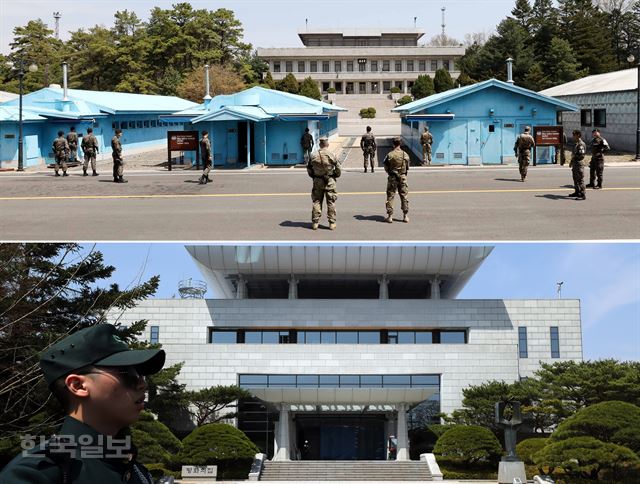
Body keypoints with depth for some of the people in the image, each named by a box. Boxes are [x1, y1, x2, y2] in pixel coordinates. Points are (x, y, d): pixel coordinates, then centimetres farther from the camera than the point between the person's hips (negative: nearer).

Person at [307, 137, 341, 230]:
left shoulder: (313, 156, -4)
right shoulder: (332, 156, -9)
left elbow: (309, 169, 3)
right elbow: (338, 169, -4)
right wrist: (336, 175, 14)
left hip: (317, 181, 1)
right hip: (330, 181, -1)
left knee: (316, 201, 9)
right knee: (331, 202, 5)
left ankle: (315, 222, 7)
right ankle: (332, 223, 5)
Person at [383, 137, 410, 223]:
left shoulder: (389, 155, -11)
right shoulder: (405, 155, -4)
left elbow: (386, 168, -4)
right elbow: (407, 167, 5)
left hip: (392, 178, -2)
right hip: (402, 178, 2)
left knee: (390, 197, 5)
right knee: (404, 196, 10)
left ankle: (389, 216, 4)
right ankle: (406, 216, 10)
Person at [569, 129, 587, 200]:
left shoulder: (581, 144, -17)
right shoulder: (576, 144, 15)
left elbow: (581, 154, -23)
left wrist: (574, 155, -11)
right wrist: (571, 161, 22)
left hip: (579, 164, -10)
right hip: (575, 163, 10)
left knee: (580, 180, -9)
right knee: (575, 179, 19)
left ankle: (582, 195, -8)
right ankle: (577, 192, 31)